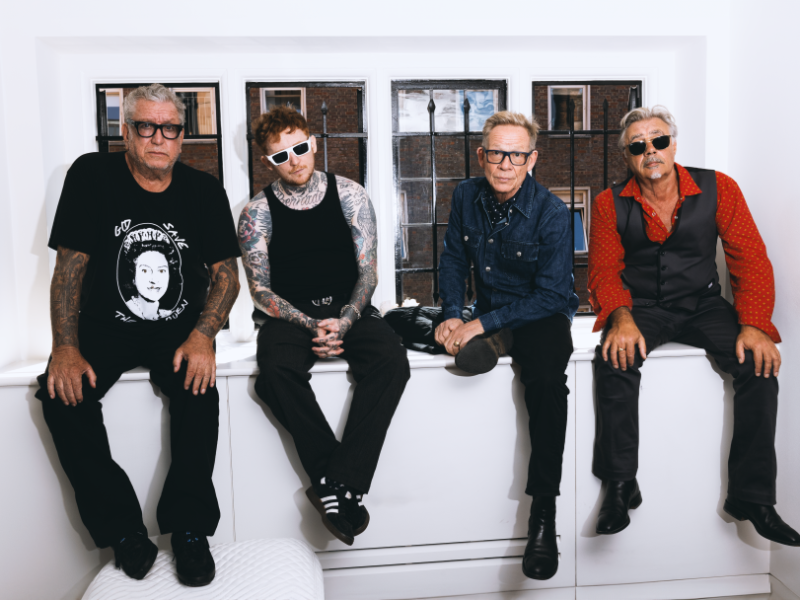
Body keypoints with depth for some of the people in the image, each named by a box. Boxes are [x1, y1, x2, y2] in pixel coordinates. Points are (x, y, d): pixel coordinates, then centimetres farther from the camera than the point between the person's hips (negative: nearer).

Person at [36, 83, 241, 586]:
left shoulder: (204, 190, 1)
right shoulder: (92, 176, -2)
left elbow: (226, 273, -1)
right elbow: (70, 265, -4)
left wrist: (202, 334, -19)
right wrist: (66, 347, -16)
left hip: (180, 328, 0)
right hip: (106, 326, 1)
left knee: (199, 386, -29)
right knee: (62, 393, -25)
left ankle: (189, 527, -14)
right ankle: (124, 532, -13)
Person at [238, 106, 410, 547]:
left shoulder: (349, 195, 4)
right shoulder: (257, 212, 2)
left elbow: (368, 271, 2)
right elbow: (261, 291, 0)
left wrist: (343, 321, -16)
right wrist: (310, 326, -16)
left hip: (347, 310, 1)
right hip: (289, 314, -1)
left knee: (391, 360, -30)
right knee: (277, 369, -35)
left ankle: (336, 484, -30)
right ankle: (343, 486, -26)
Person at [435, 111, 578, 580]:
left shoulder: (552, 213, -16)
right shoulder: (467, 197, -1)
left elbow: (550, 295, -18)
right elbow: (454, 260, 9)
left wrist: (482, 324, -25)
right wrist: (453, 314, -9)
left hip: (542, 314, -5)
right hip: (487, 316, 5)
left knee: (547, 380, -33)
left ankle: (544, 515, -29)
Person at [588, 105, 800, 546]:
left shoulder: (717, 189, -1)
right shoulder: (610, 204, 0)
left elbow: (750, 258, -4)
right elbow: (605, 269, -3)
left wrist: (754, 324, -19)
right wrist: (621, 317, -25)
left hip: (703, 304, 1)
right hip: (641, 307, -1)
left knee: (759, 362, -24)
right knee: (615, 360, -31)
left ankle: (751, 496, -12)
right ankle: (620, 485, -16)